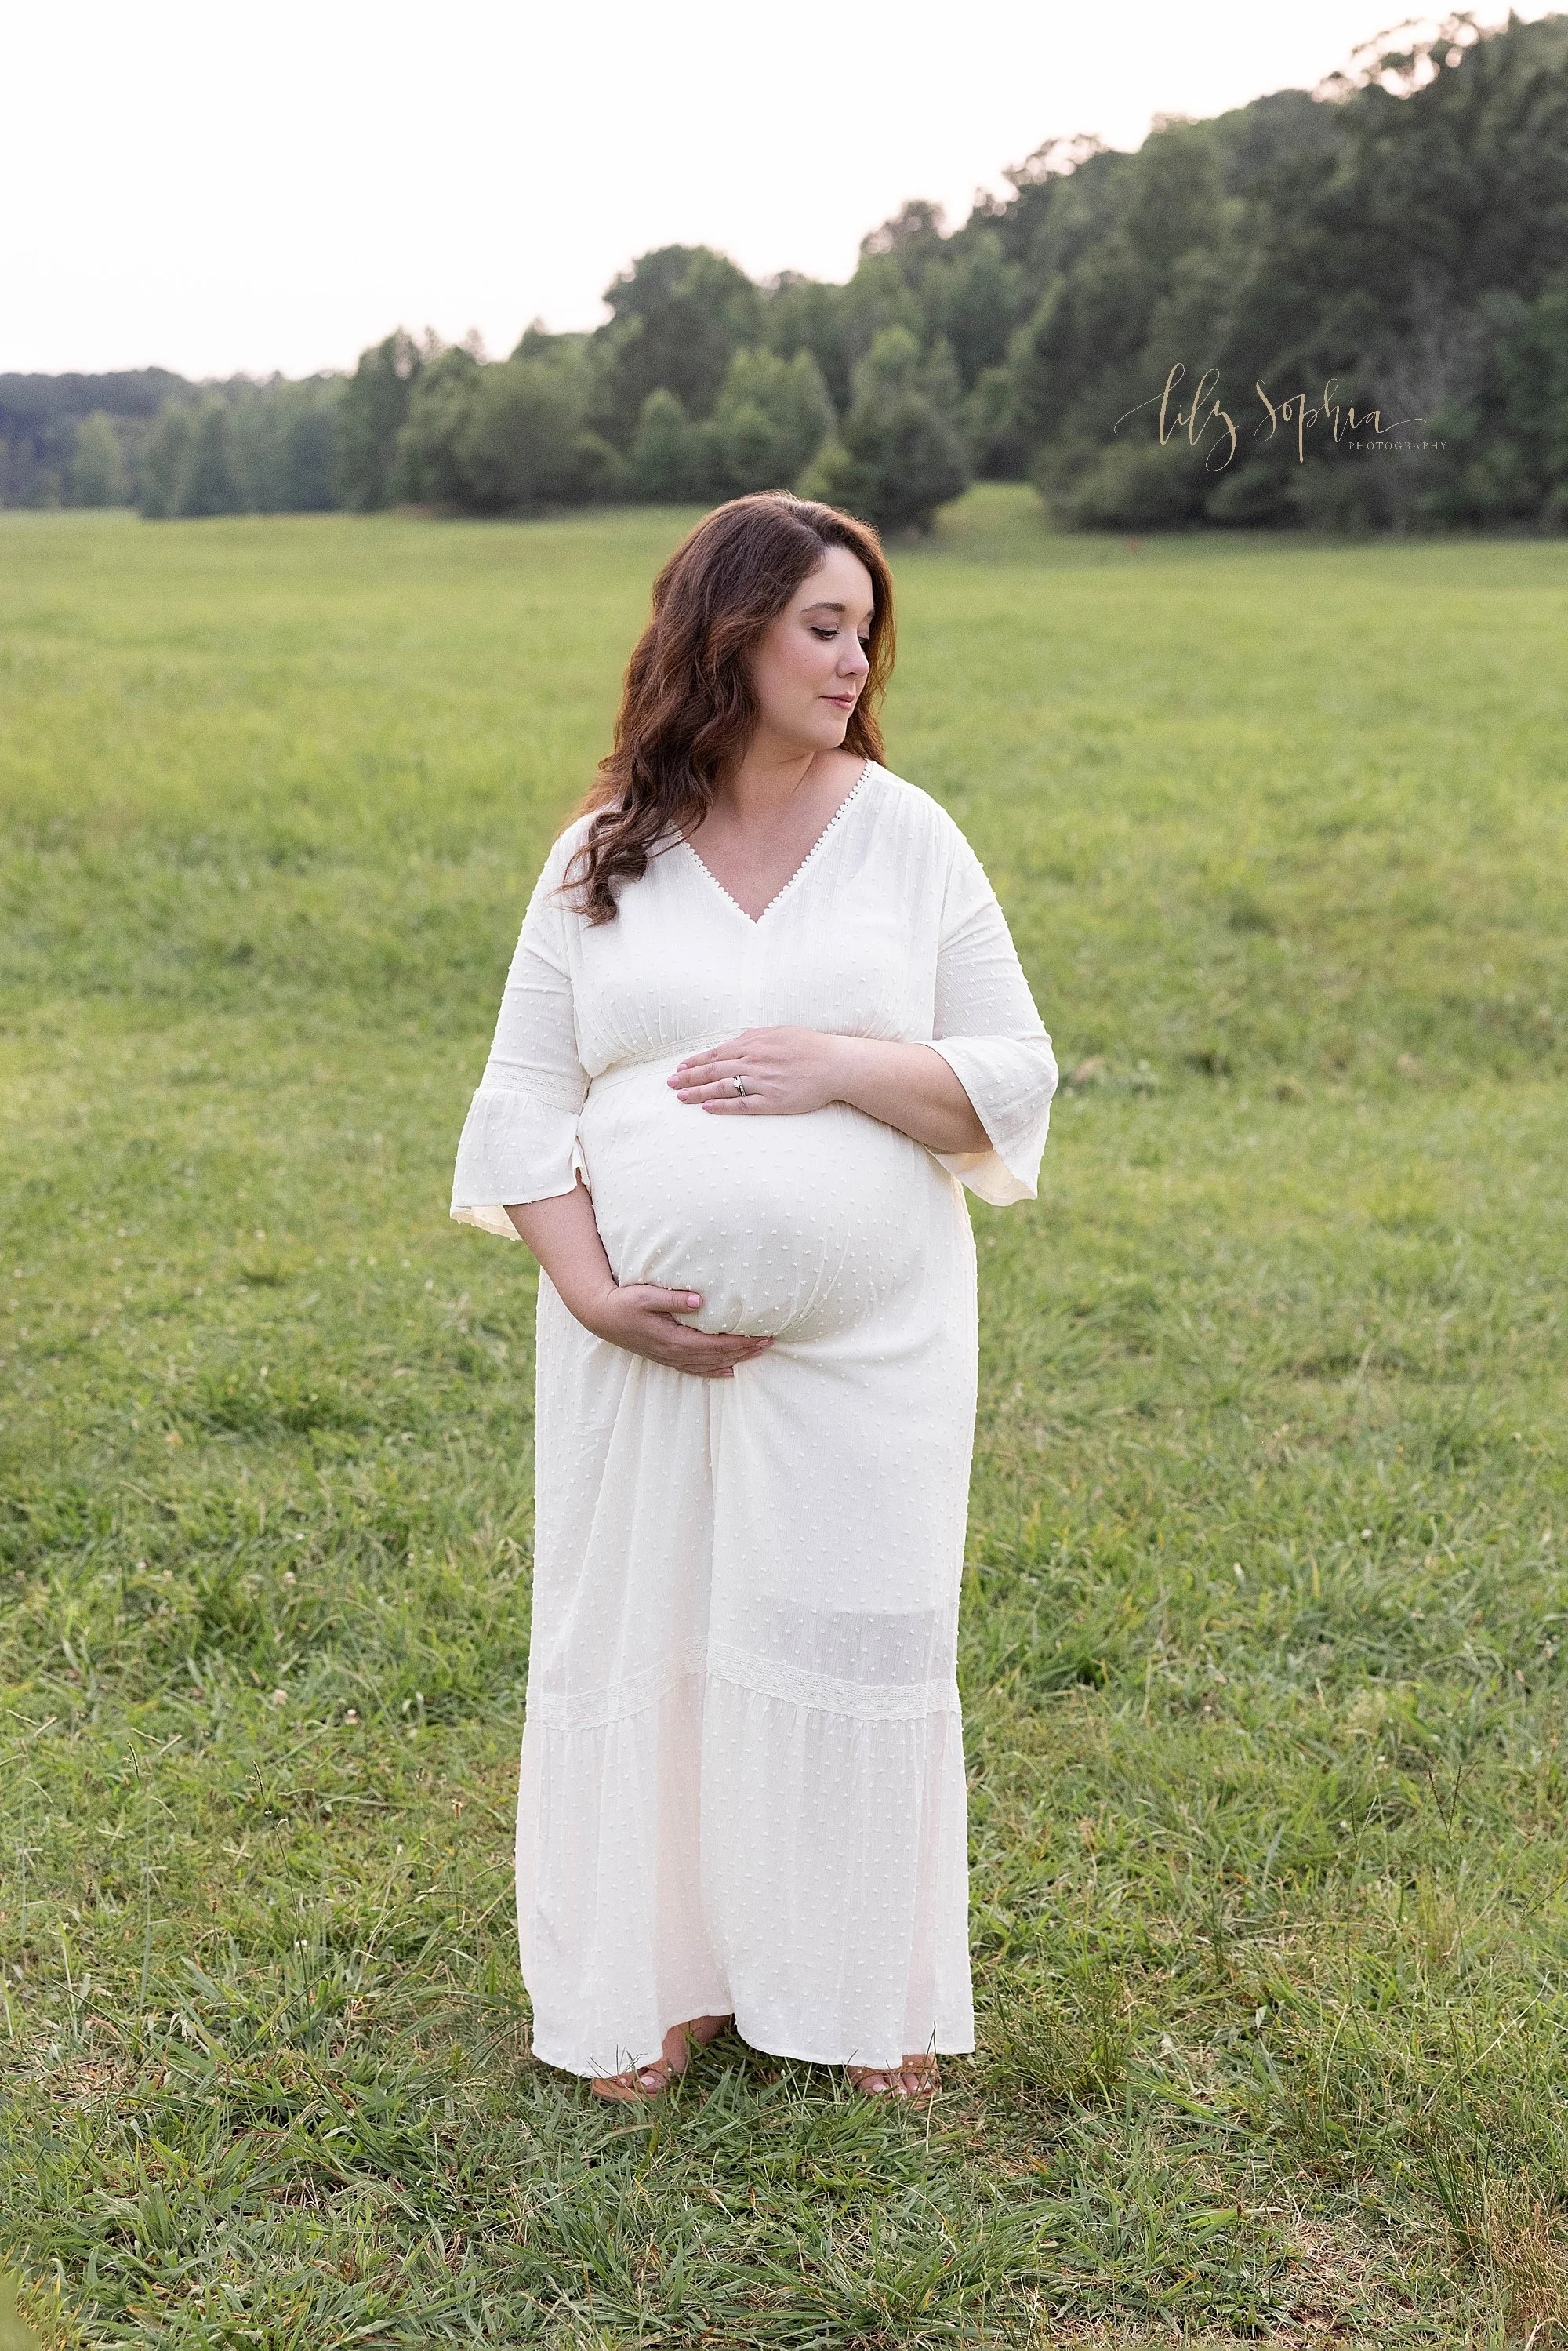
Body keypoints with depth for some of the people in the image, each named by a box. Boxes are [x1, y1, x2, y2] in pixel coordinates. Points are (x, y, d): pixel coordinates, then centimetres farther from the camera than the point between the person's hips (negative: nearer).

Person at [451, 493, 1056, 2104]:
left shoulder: (909, 838, 2)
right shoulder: (603, 858, 4)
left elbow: (1016, 1079, 0)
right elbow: (526, 1098, 3)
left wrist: (842, 1068, -16)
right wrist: (592, 1288, -11)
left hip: (867, 1347, 0)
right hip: (644, 1347, 1)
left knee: (856, 1647, 3)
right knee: (641, 1644, 7)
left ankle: (869, 1990, 24)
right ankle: (657, 1982, 26)